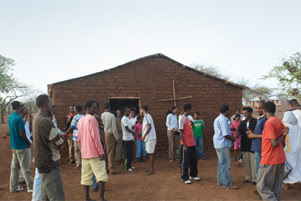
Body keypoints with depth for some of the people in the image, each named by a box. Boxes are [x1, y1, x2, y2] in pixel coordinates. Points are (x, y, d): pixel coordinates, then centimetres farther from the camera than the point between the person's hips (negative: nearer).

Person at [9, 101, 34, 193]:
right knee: (25, 168, 0)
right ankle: (31, 187, 9)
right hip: (21, 146, -8)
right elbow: (22, 134, -20)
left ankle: (13, 187, 21)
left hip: (14, 145, 8)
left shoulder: (10, 117, 7)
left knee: (15, 167, 14)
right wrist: (28, 142, -7)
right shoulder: (19, 118, -20)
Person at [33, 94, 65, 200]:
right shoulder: (45, 121, -21)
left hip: (43, 163, 10)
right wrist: (60, 137, 3)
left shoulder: (36, 120, 10)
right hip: (50, 165, -10)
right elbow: (59, 143, -16)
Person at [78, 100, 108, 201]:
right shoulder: (92, 119, -13)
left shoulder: (80, 120, 13)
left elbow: (79, 138, 17)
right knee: (101, 174, -3)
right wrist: (101, 152, -15)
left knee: (86, 176, 11)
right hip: (94, 153, -8)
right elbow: (95, 137, -18)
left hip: (84, 154, 8)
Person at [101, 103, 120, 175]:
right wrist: (116, 138, -2)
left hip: (102, 135, 5)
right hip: (110, 134, -5)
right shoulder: (111, 115, -10)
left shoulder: (101, 116, 2)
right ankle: (112, 169, 4)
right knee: (111, 153, 0)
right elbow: (114, 128, -9)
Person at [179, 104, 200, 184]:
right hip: (187, 144, -9)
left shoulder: (188, 119, 13)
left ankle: (193, 175, 30)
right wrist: (184, 145, -18)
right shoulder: (182, 119, -13)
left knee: (194, 160, 15)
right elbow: (181, 133, -16)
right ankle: (184, 178, 12)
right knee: (186, 162, 0)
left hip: (192, 144, 9)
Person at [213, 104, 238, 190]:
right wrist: (233, 139, -4)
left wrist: (231, 136, 17)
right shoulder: (223, 120, -18)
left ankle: (220, 181, 25)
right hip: (223, 144, -10)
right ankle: (227, 184, 1)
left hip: (218, 144, 10)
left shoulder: (217, 119, 15)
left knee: (221, 163, 17)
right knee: (226, 164, -4)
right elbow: (226, 135, -20)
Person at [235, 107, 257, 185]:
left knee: (253, 163, 0)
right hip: (245, 146, 5)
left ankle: (254, 179, 12)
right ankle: (248, 178, 24)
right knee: (246, 163, 12)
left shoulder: (255, 122, -6)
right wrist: (234, 138, -18)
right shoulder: (242, 123, 10)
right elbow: (239, 132, 0)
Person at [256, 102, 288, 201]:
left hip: (269, 160, -8)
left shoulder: (269, 123, -17)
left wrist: (282, 135, -8)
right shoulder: (279, 122, 9)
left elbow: (274, 143, -19)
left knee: (261, 186, 0)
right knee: (276, 187, 15)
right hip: (280, 159, 9)